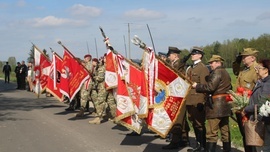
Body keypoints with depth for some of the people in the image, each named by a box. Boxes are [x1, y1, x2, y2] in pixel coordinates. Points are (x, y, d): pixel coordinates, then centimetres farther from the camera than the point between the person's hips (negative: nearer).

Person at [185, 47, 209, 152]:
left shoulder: (203, 68, -8)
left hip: (198, 101, -8)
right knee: (194, 123, 14)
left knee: (199, 124, -3)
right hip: (190, 101, 8)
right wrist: (185, 99, 13)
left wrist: (201, 102, -17)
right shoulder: (190, 68, 17)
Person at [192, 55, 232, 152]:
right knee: (225, 130, 12)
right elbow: (229, 88, 21)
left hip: (216, 105, -10)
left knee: (211, 131, -8)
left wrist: (197, 86, -9)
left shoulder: (216, 72, -10)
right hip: (225, 105, 10)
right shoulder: (225, 73, 18)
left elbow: (210, 87, -19)